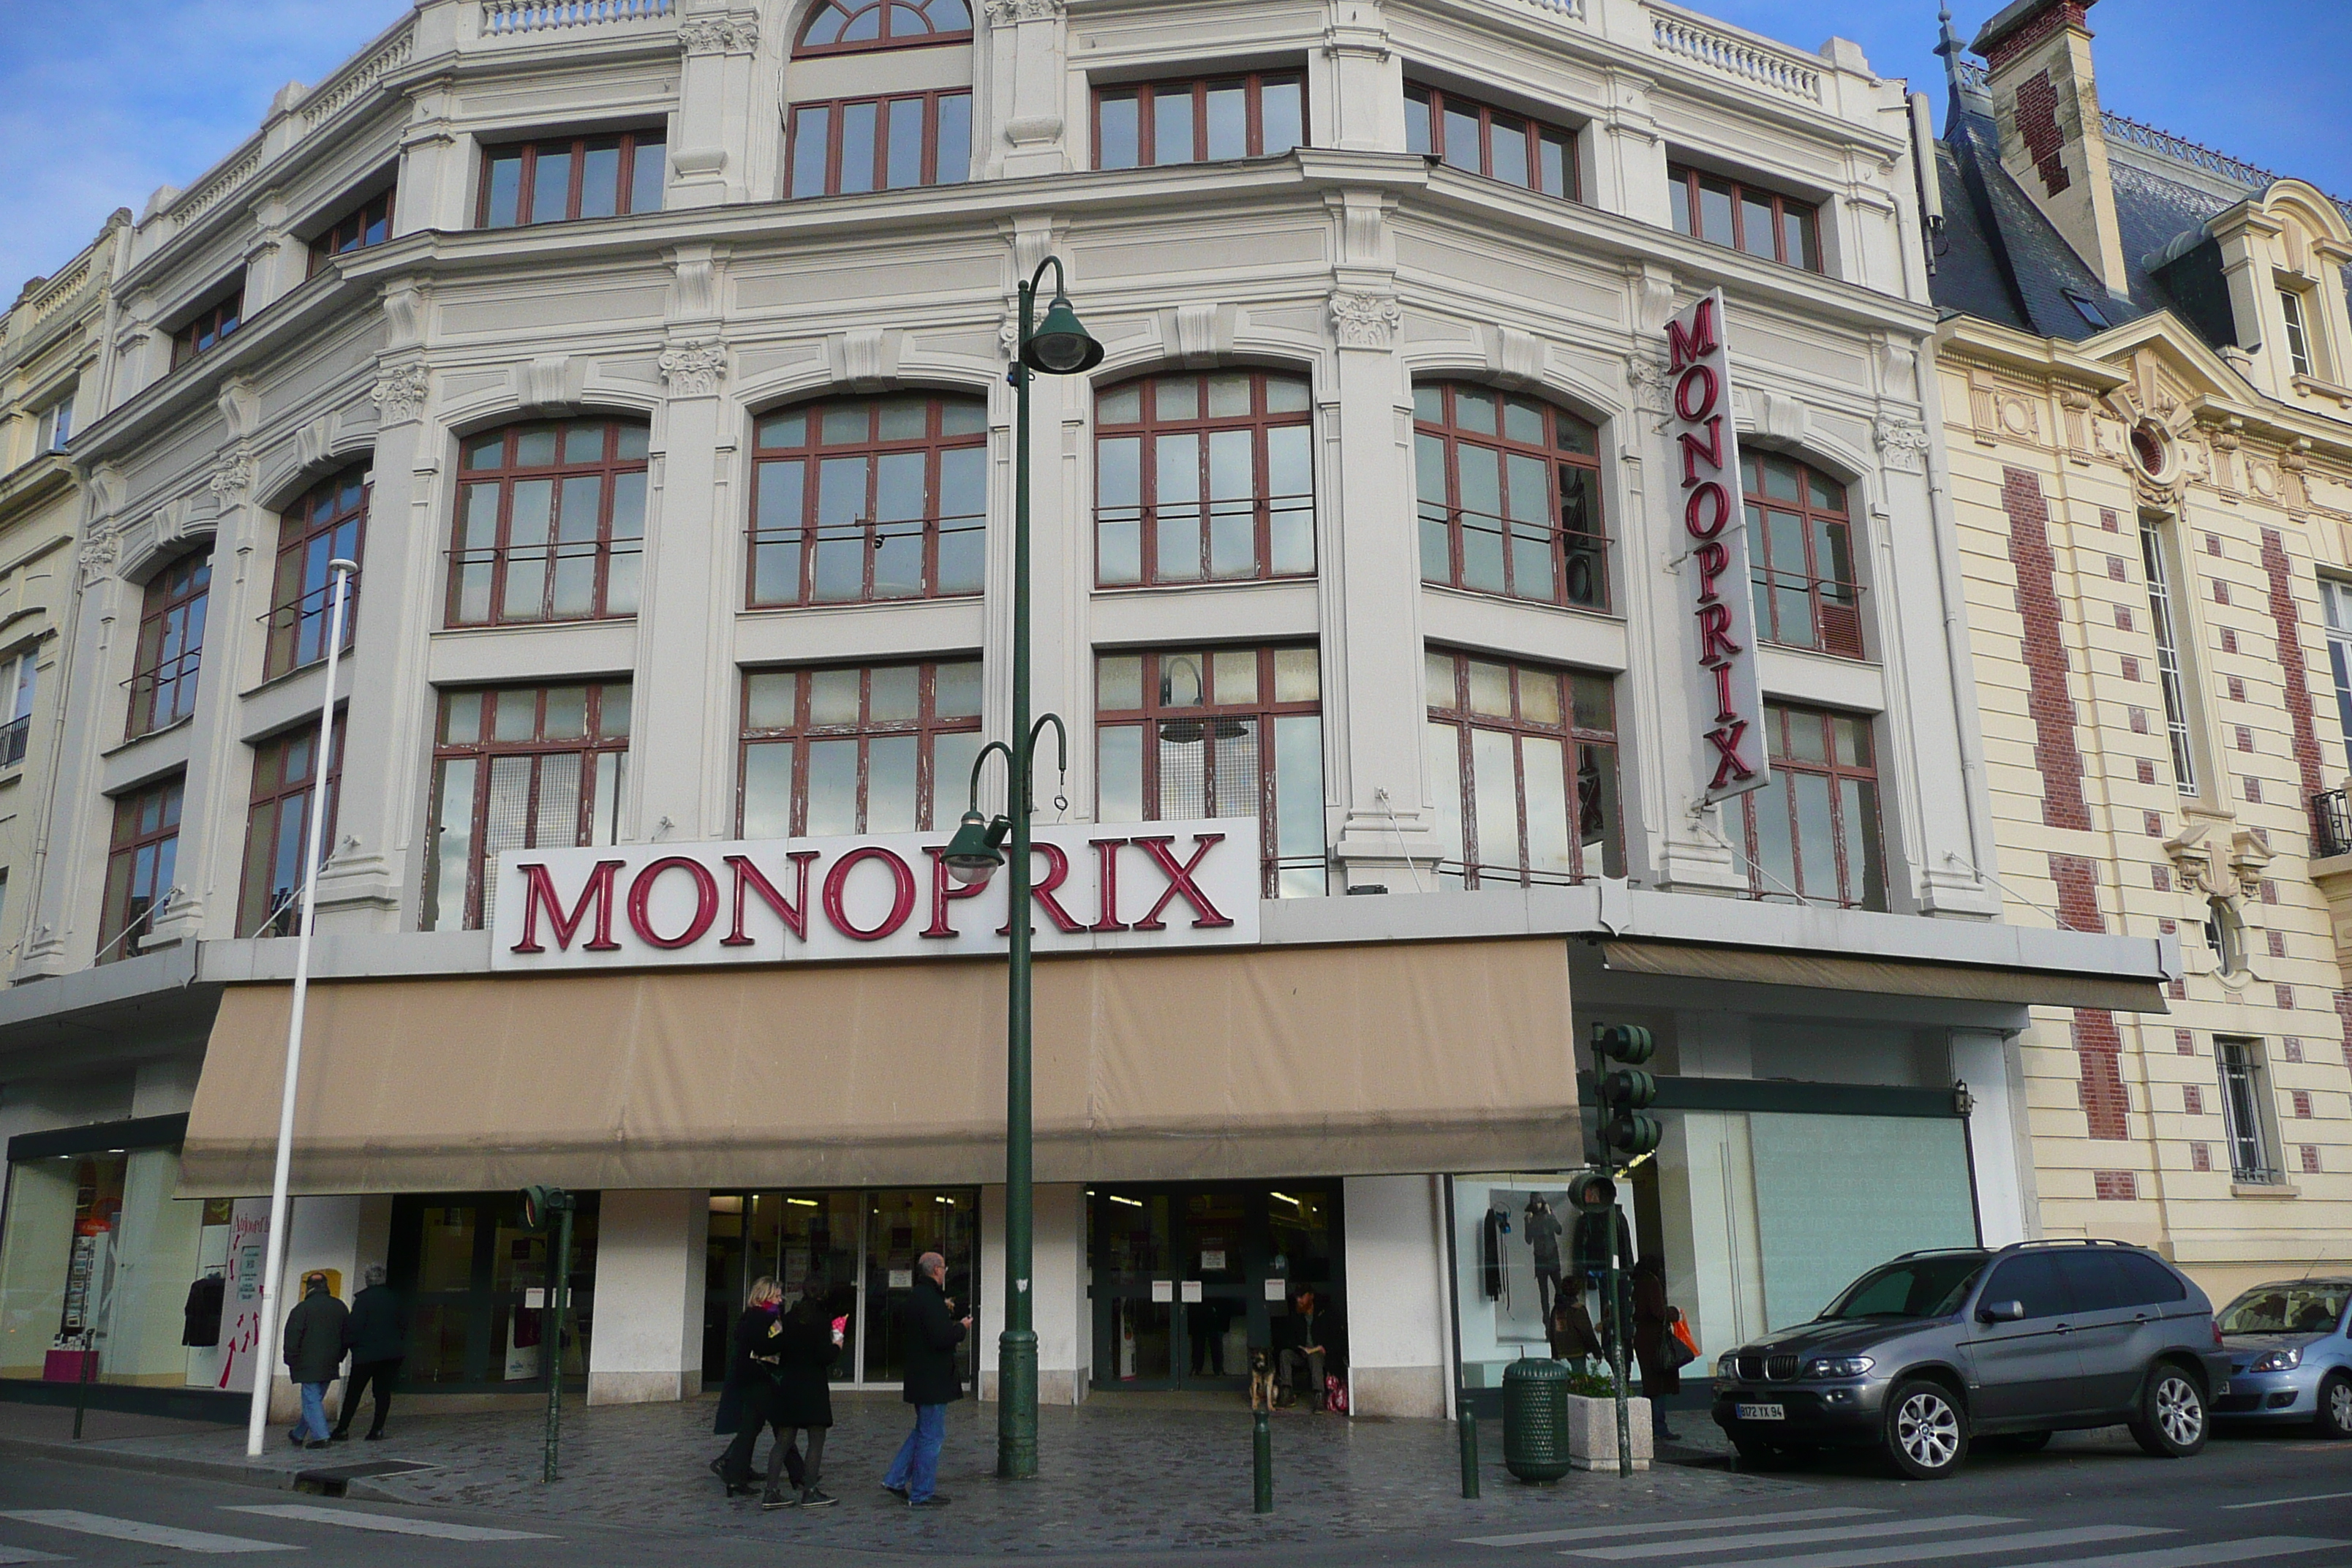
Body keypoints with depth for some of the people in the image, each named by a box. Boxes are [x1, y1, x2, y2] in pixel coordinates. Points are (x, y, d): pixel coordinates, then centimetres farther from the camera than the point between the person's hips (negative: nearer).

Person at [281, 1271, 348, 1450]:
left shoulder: (303, 1308, -7)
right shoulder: (340, 1308, 10)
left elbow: (292, 1337, -8)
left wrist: (292, 1361, 0)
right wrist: (338, 1358, 22)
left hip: (308, 1363, -6)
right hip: (330, 1365, 6)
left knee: (311, 1400, -4)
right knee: (316, 1399, 15)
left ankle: (320, 1436, -13)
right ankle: (298, 1434, 27)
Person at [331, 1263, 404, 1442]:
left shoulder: (363, 1299, -10)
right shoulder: (394, 1298, 7)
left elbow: (354, 1326, -14)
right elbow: (404, 1324, 15)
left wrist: (345, 1344, -1)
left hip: (367, 1353, -4)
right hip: (392, 1352, 4)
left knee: (353, 1392, 6)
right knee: (383, 1390, 6)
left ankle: (343, 1429, 8)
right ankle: (377, 1429, 1)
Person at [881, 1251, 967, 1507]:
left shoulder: (914, 1296, 11)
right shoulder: (931, 1299, -21)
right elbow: (942, 1338, -27)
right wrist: (962, 1328, -8)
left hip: (919, 1377, 10)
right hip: (933, 1379, -10)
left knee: (923, 1431, 22)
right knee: (932, 1435, -1)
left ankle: (895, 1479, 23)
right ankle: (922, 1494, 6)